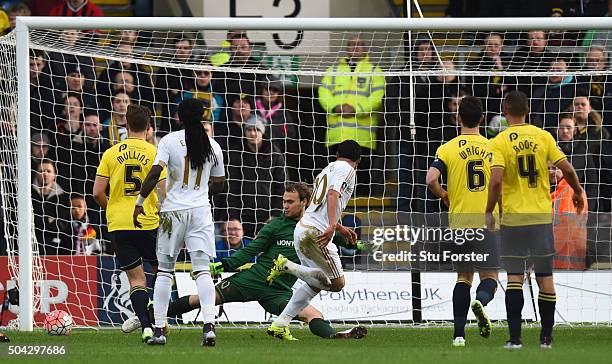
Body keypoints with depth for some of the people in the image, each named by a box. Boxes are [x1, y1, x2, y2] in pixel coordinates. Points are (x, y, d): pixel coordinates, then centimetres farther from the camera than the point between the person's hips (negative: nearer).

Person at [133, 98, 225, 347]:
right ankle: (209, 325, -17)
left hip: (173, 211, -2)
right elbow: (219, 184, 12)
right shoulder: (213, 146, 5)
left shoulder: (169, 141, -6)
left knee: (164, 270, 7)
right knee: (202, 270, -2)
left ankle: (159, 329, 6)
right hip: (201, 211, 2)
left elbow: (155, 173, -15)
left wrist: (140, 203, -8)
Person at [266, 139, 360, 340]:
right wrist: (332, 226, -31)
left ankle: (280, 324, 11)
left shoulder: (327, 169, 26)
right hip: (315, 233, -9)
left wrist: (342, 229, 43)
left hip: (302, 228, 9)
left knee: (315, 283, 19)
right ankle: (287, 266, -12)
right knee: (336, 283, -4)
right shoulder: (345, 169, -1)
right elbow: (333, 194, -19)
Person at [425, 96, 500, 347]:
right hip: (487, 221, -1)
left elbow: (431, 179, -15)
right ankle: (481, 300, -34)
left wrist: (444, 196, 6)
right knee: (489, 276, 1)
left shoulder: (448, 149, -2)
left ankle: (459, 334, 8)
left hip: (459, 220, 1)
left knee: (463, 276, 12)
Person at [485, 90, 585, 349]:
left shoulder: (500, 142, -8)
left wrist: (489, 212, -8)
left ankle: (515, 337, -7)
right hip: (542, 215, 2)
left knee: (514, 277, 1)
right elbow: (566, 169, -2)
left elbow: (496, 180, -19)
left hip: (513, 216, -2)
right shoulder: (543, 136, 0)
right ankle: (546, 337, 12)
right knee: (545, 276, 9)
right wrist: (577, 192, 16)